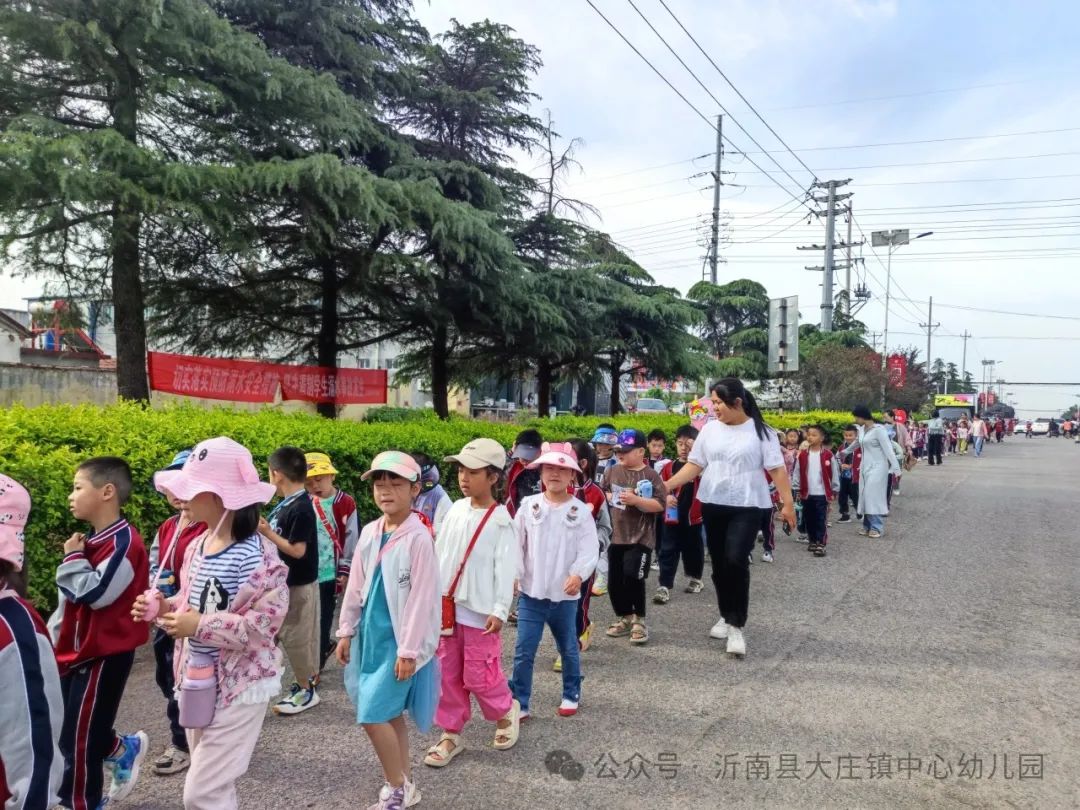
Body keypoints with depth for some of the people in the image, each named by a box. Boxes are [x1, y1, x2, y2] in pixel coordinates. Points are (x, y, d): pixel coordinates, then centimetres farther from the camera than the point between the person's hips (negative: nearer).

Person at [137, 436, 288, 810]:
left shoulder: (257, 558, -25)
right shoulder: (196, 546, 2)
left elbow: (264, 625, -26)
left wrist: (200, 626, -25)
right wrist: (163, 607, -5)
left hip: (239, 685, -8)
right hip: (199, 679, 8)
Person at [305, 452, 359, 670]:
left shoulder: (346, 503, -10)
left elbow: (352, 539, -7)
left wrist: (344, 571, -7)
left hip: (329, 573, -5)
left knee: (322, 619, 2)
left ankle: (314, 669, 14)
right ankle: (326, 646, 40)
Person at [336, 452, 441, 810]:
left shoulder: (419, 538, -16)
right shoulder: (369, 533, 4)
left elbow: (422, 598, -16)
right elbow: (355, 586, 11)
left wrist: (408, 650, -15)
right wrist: (346, 632, 13)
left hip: (397, 640, -6)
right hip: (370, 634, 6)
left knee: (373, 715, -5)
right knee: (390, 713, 14)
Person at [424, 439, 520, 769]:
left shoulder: (500, 519, -12)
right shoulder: (456, 510, 5)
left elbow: (505, 567, -14)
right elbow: (440, 554, 12)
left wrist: (499, 609, -18)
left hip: (479, 611, -6)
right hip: (446, 606, 6)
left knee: (478, 676, 1)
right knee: (448, 674, 13)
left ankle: (506, 710, 29)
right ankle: (451, 733, 27)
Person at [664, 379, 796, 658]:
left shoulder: (760, 431, -6)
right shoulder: (710, 429, 4)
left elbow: (777, 469, -5)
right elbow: (694, 465, 5)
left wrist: (788, 503, -10)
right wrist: (665, 485, -4)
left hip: (746, 507, -4)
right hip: (712, 505, 4)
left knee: (736, 562, -15)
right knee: (719, 564, 11)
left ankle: (736, 626, -3)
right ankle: (727, 616, 31)